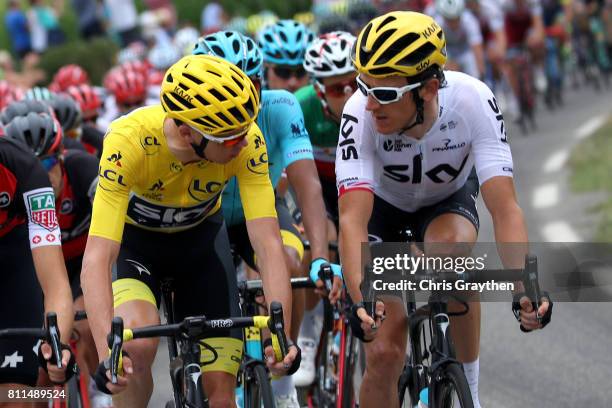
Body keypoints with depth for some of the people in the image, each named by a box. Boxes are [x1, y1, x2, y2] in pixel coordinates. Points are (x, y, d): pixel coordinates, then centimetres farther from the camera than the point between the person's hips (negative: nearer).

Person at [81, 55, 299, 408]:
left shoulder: (246, 141, -31)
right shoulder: (129, 140, -37)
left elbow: (269, 245, -33)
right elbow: (96, 258, -42)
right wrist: (107, 353, -55)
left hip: (201, 239, 2)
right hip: (132, 238, -2)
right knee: (139, 346, -32)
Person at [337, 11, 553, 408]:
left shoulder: (472, 100, -34)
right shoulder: (361, 114, -34)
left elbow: (504, 208, -37)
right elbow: (352, 220, -40)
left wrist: (523, 287, -52)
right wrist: (362, 297, -56)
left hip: (447, 202, 0)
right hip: (383, 207, 0)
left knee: (451, 248, -35)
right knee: (384, 353, -13)